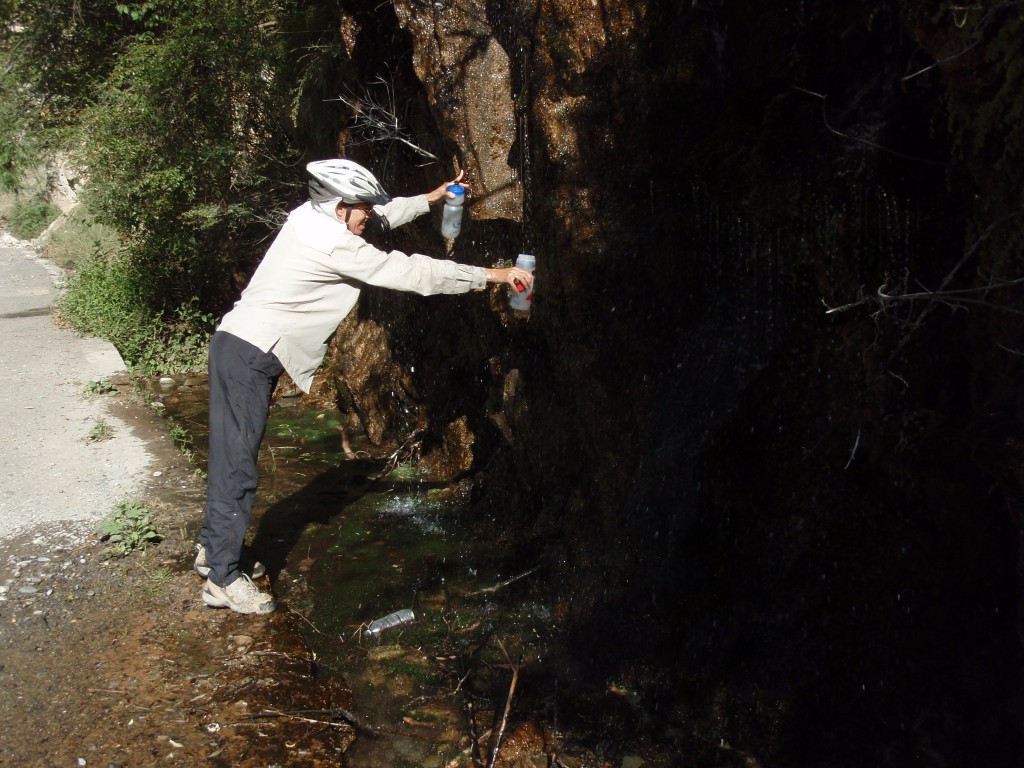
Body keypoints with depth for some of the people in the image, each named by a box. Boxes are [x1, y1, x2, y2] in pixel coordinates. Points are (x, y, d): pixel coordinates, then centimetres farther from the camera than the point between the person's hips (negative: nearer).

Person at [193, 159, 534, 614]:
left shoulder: (311, 218, 7)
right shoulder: (334, 246, -19)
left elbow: (383, 215, 23)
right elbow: (410, 272, -18)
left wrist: (430, 199, 24)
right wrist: (490, 275, -14)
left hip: (238, 345, 10)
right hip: (249, 356, -10)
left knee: (232, 456, 17)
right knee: (237, 464, -5)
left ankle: (213, 550, 29)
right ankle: (223, 579, 2)